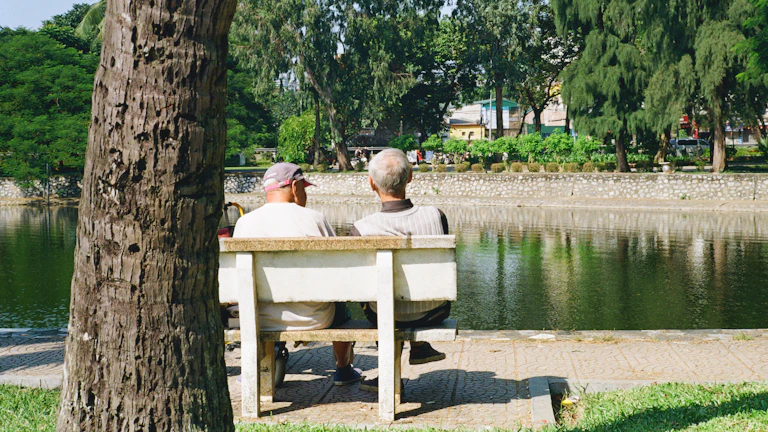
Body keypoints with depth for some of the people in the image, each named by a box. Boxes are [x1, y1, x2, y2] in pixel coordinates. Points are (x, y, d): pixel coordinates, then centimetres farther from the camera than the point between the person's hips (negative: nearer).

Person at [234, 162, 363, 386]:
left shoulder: (244, 222, -6)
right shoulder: (314, 218, -11)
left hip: (264, 323, 2)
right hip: (315, 320, -1)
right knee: (340, 304, 31)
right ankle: (343, 369, 46)